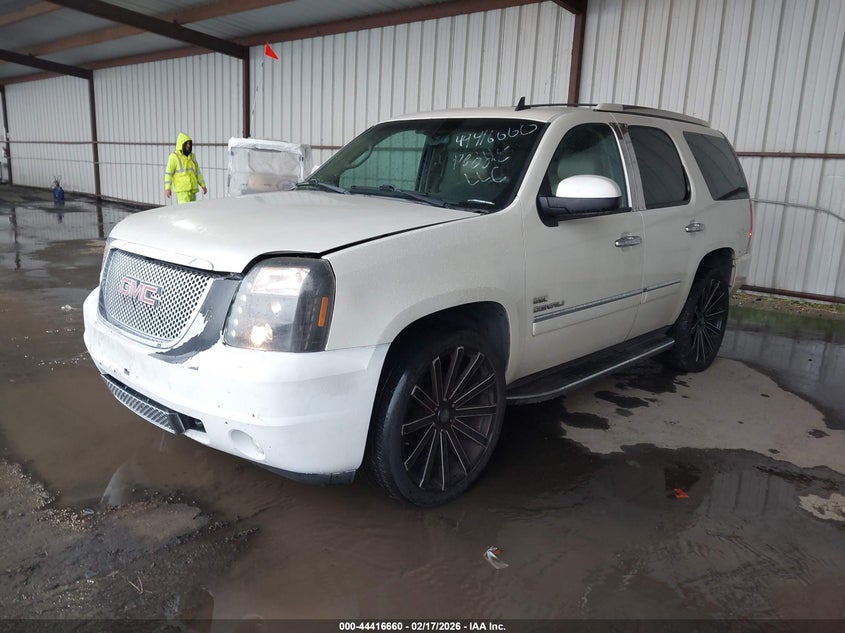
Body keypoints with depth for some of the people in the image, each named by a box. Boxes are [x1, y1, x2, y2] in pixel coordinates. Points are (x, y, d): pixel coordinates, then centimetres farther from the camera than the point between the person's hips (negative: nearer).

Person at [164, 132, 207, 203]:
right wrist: (167, 188, -14)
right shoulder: (174, 156, -6)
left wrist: (203, 185, 10)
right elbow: (168, 173, -9)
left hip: (192, 188, 6)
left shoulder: (192, 156, 12)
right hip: (181, 189, -6)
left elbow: (197, 172, 16)